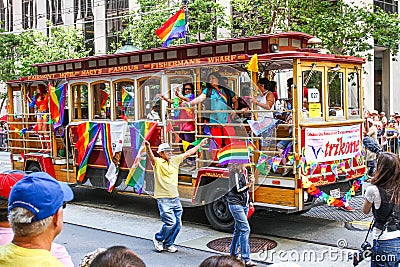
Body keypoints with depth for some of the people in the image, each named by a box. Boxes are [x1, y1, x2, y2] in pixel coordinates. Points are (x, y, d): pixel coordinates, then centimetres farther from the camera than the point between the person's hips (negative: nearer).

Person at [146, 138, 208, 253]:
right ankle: (158, 239, 13)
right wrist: (148, 148, -50)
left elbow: (188, 153, 18)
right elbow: (151, 157, -29)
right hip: (163, 199, -6)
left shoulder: (175, 160, 10)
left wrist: (200, 144, 23)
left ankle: (168, 244, 26)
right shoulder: (157, 162, -7)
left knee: (178, 224, 7)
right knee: (171, 222, -12)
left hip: (175, 198, 6)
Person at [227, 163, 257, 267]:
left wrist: (249, 201, 20)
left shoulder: (244, 171, 11)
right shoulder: (235, 172, -15)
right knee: (245, 228, -13)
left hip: (244, 204, 9)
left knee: (238, 229, 15)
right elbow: (238, 190, -18)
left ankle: (233, 253, 27)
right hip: (236, 204, -9)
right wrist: (249, 183, -19)